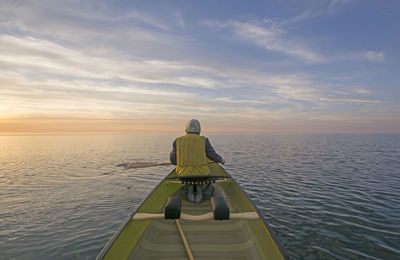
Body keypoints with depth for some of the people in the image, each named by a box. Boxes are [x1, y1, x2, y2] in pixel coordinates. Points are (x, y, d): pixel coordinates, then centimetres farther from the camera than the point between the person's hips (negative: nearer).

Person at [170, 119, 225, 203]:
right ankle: (199, 188, 4)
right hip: (200, 174, -1)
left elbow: (173, 161, 2)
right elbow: (213, 156, 1)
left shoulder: (178, 141, -2)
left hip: (184, 175, 2)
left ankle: (189, 188, 7)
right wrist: (221, 160, 23)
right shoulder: (203, 140, -6)